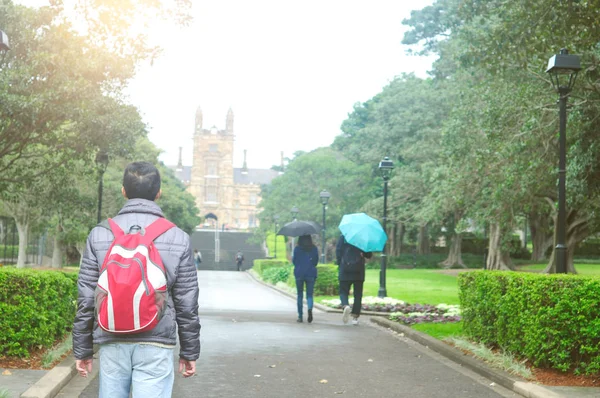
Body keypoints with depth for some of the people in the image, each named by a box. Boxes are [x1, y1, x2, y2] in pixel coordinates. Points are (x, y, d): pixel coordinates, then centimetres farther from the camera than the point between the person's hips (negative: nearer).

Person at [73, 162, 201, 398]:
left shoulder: (100, 234, 1)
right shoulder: (178, 238, -1)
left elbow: (86, 300, 2)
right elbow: (187, 303, 0)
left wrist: (82, 350, 11)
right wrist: (190, 352, 10)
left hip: (112, 344, 2)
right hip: (155, 345, -2)